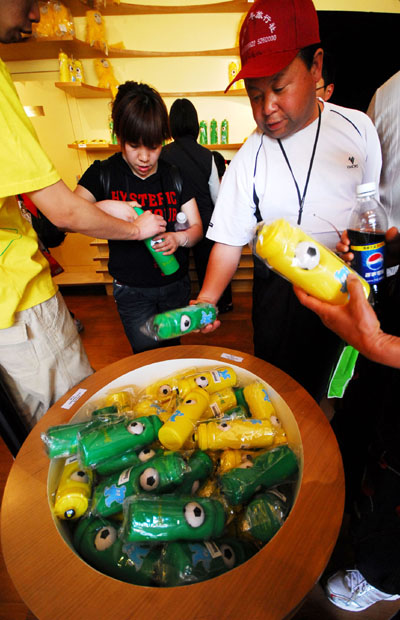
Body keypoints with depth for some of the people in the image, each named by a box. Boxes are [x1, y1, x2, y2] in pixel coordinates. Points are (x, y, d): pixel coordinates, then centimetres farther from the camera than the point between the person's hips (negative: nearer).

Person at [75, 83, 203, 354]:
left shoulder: (175, 175, 0)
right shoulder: (103, 174, -6)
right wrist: (105, 207, -33)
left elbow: (197, 227, 0)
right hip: (132, 290, -2)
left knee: (173, 348, 21)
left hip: (176, 283, 3)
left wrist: (180, 238, -22)